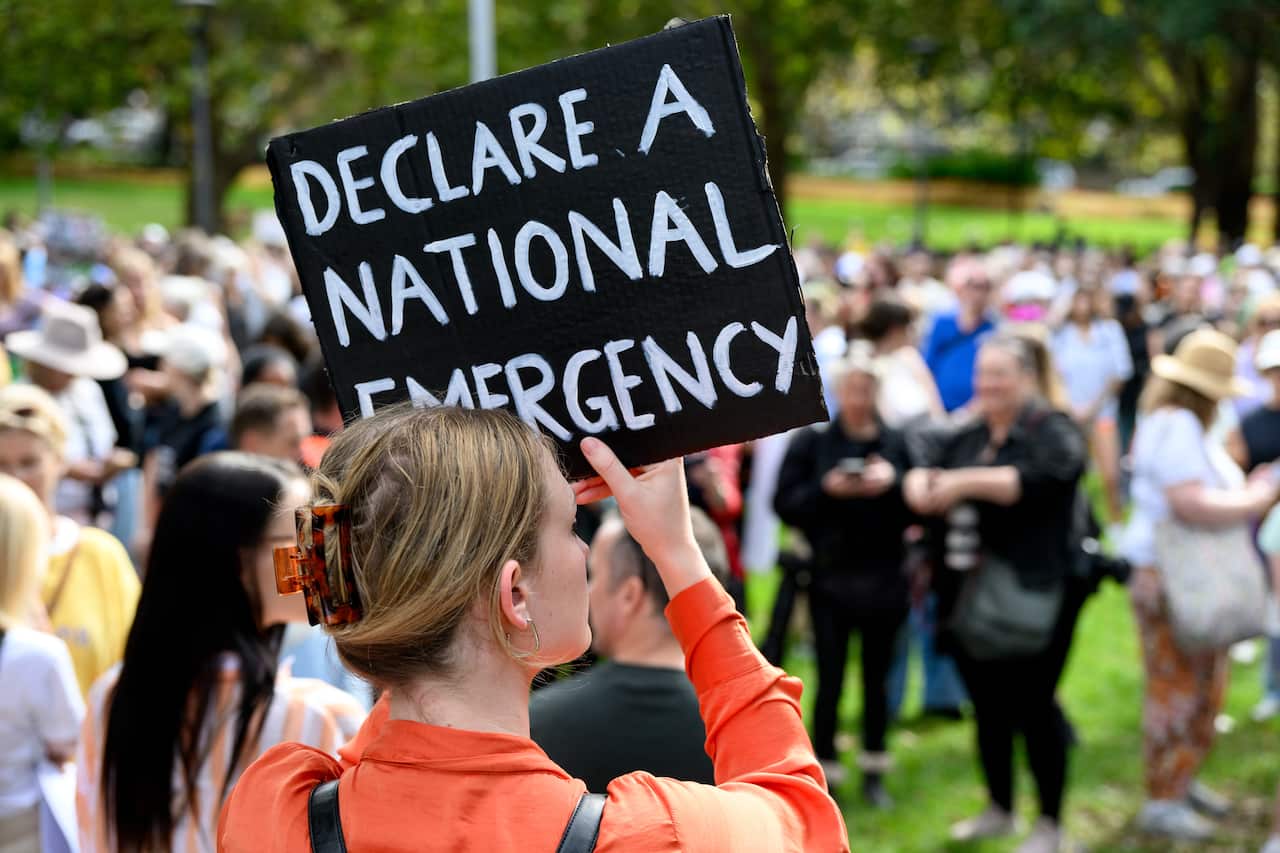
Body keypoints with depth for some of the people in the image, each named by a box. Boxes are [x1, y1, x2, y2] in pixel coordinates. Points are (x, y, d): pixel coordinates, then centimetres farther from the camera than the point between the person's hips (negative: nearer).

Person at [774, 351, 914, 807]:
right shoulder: (811, 441, -1)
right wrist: (826, 489, -20)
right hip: (831, 579, -2)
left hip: (883, 579, 2)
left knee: (877, 679, 11)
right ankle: (824, 775, 11)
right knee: (829, 681, -1)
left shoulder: (897, 443, 3)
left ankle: (874, 772, 24)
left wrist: (893, 483, -18)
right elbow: (785, 505, -5)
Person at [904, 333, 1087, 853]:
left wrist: (963, 482, -26)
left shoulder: (1052, 434, -8)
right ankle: (999, 810, 32)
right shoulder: (963, 438, 13)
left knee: (1034, 707, 0)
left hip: (1032, 600, -6)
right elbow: (919, 479, 2)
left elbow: (1033, 480, -27)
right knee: (988, 707, 16)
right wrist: (925, 488, -21)